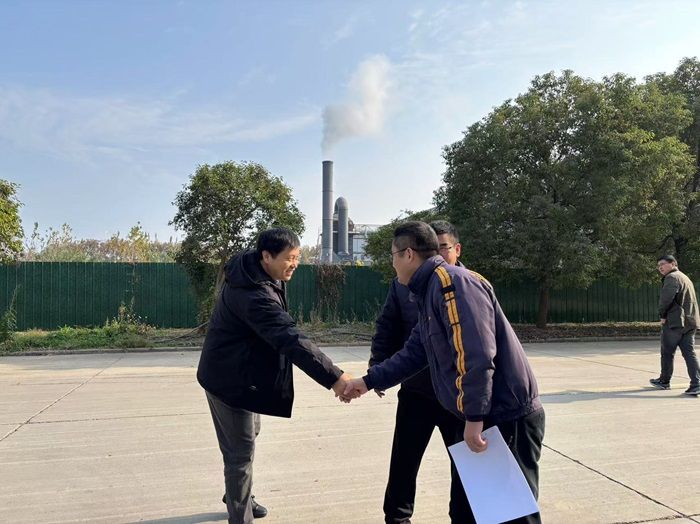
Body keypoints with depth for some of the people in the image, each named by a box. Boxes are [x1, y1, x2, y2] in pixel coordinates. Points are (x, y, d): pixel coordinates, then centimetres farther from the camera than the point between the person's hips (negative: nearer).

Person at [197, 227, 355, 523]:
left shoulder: (254, 273, -2)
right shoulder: (254, 295, -33)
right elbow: (291, 340, -41)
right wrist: (333, 377, -44)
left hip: (243, 372, 11)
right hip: (230, 379, -11)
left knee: (248, 437, 26)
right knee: (241, 451, -1)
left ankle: (238, 497, 46)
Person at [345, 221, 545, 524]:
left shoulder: (453, 281, -19)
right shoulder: (429, 292, 13)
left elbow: (476, 355, -27)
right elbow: (413, 354, 20)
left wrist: (474, 417, -25)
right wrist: (369, 381, 21)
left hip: (508, 418, -10)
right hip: (483, 417, 10)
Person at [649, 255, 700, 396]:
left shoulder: (671, 278, -11)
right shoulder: (685, 278, 20)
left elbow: (666, 298, -24)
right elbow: (688, 300, 22)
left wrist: (662, 315, -10)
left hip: (674, 322, -8)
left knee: (667, 353, 5)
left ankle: (664, 381, 17)